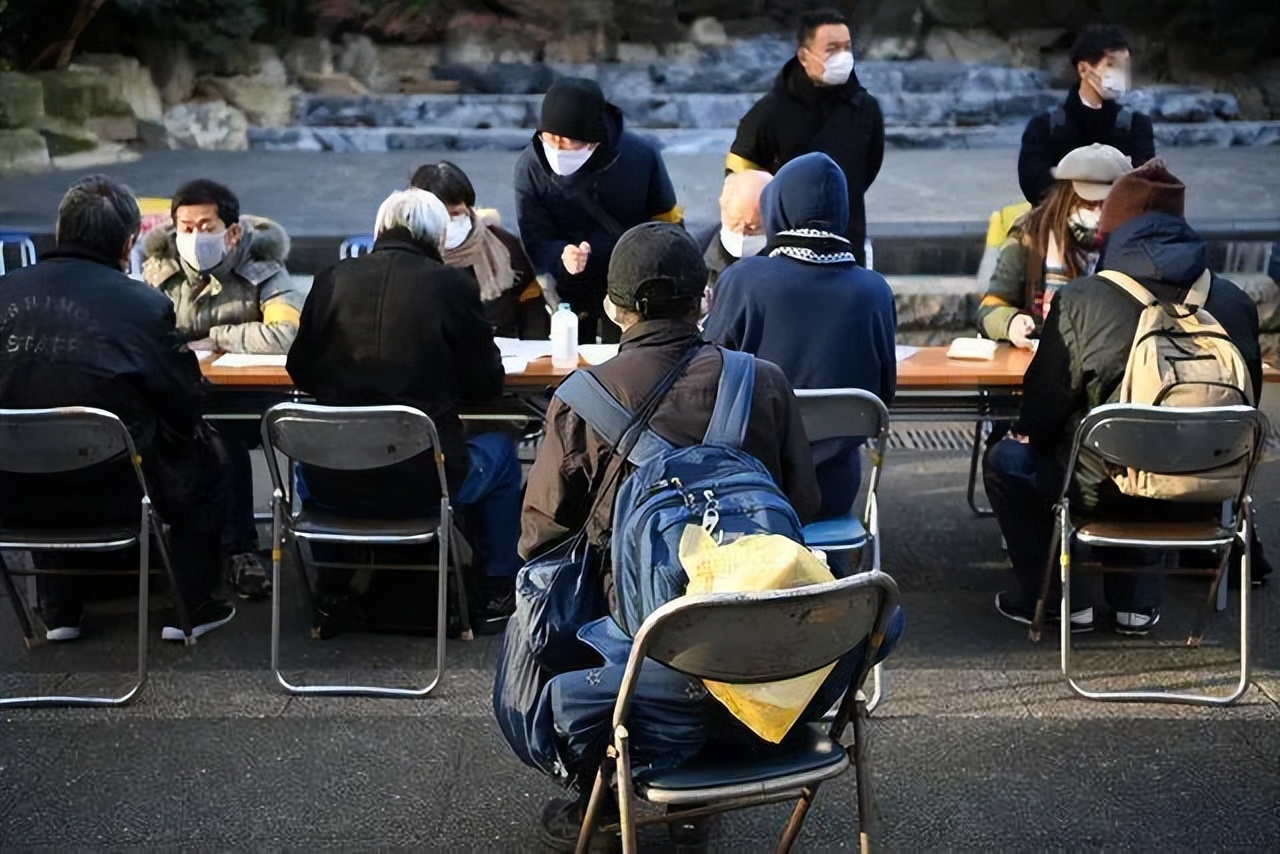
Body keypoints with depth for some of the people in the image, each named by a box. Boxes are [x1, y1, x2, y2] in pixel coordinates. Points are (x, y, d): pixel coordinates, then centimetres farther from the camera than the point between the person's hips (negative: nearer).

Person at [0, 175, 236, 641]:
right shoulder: (144, 304, -13)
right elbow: (184, 402, -6)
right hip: (107, 493, -4)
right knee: (204, 453, 23)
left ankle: (59, 611, 38)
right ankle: (190, 608, 28)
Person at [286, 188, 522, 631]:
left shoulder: (332, 280, -1)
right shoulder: (453, 286, -8)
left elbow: (300, 373, 10)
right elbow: (487, 384, -1)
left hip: (332, 485, 3)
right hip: (423, 483, -2)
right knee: (500, 451, 29)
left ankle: (334, 587, 40)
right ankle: (498, 591, 33)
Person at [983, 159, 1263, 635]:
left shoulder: (1079, 301, -13)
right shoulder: (1233, 301, -2)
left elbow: (1047, 398, -5)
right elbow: (1247, 397, 10)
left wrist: (1026, 433, 17)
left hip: (1108, 494, -5)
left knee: (1006, 461, 22)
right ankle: (1138, 600, 32)